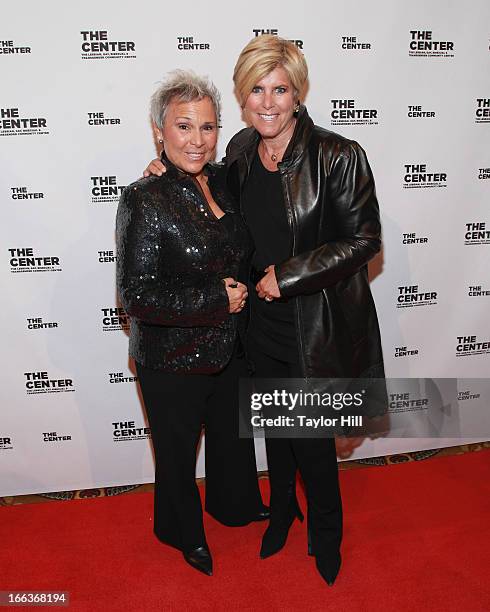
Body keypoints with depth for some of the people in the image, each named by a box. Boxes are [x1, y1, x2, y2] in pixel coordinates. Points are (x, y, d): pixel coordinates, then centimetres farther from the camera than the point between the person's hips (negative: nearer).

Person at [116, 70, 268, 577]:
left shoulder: (219, 180, -1)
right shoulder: (145, 200, -21)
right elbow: (137, 295, -24)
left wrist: (240, 287, -3)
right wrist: (218, 300, -22)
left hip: (229, 347, 7)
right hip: (172, 361, -6)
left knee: (233, 432, 26)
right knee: (178, 450, 17)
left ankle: (234, 503, 56)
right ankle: (183, 532, 46)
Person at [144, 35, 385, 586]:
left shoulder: (337, 157, -17)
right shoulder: (240, 150, 0)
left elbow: (363, 239, -13)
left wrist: (288, 275, -19)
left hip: (317, 326, -4)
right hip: (262, 320, 5)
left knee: (313, 438, 11)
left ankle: (325, 534, 42)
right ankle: (281, 510, 51)